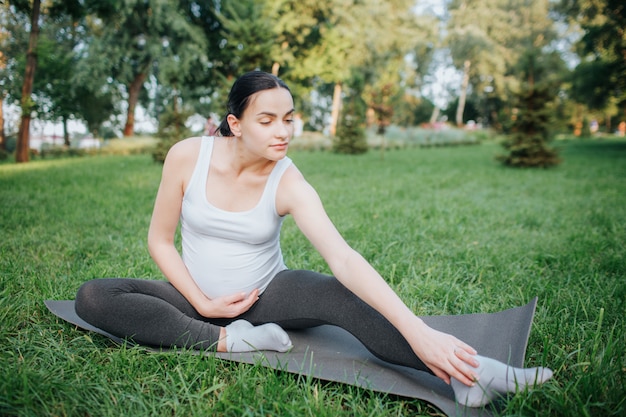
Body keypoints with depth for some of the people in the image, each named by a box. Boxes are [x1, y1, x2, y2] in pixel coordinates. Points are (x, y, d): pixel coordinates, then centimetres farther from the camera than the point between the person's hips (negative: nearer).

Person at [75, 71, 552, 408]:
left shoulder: (288, 184, -19)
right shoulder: (187, 156, -15)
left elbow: (344, 259, -32)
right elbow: (160, 240, -5)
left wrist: (416, 330, -44)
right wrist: (204, 304, -15)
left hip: (266, 293, -2)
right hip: (199, 298, 3)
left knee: (341, 295, -32)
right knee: (93, 297, -20)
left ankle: (470, 373, -39)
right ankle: (228, 340, -25)